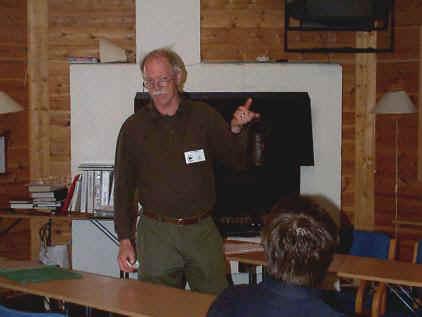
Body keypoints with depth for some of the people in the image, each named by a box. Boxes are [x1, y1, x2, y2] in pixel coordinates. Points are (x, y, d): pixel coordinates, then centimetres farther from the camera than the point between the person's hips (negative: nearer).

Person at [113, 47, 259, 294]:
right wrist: (125, 240, -1)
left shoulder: (203, 117, 4)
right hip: (156, 234, -1)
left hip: (203, 230, 1)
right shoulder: (134, 127, 2)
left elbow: (239, 162, 2)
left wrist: (236, 129, -19)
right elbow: (123, 187, 4)